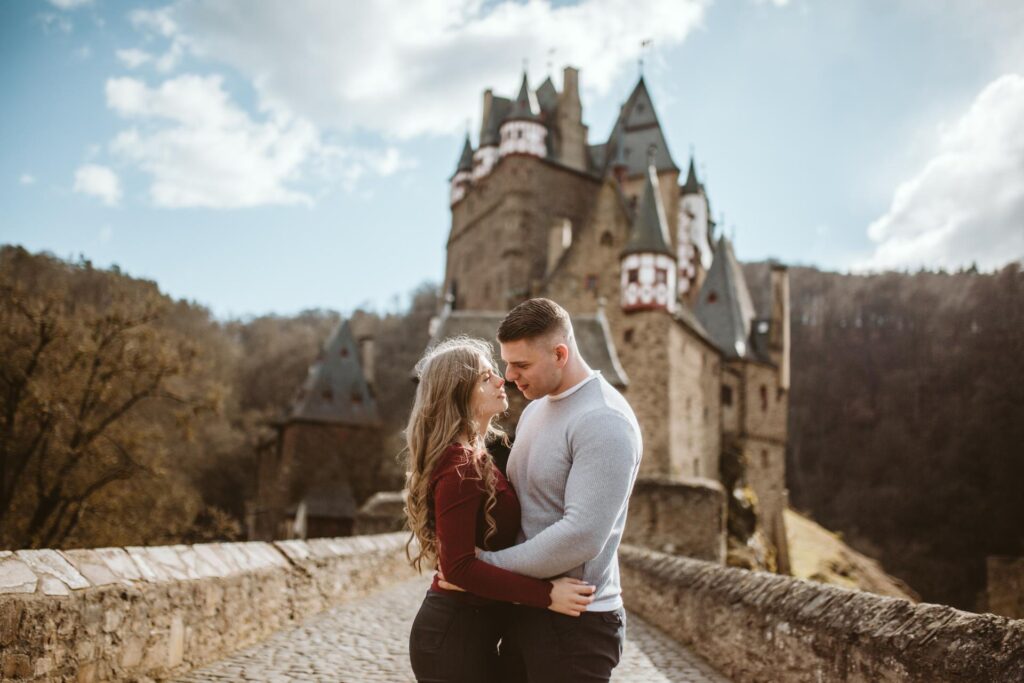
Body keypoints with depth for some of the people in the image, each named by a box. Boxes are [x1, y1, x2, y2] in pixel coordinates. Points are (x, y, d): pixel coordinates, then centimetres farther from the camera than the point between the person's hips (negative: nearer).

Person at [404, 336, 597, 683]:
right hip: (455, 634, -9)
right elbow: (460, 566, -24)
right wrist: (546, 595, -24)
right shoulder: (460, 466, -20)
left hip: (467, 628, 9)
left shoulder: (474, 457, 11)